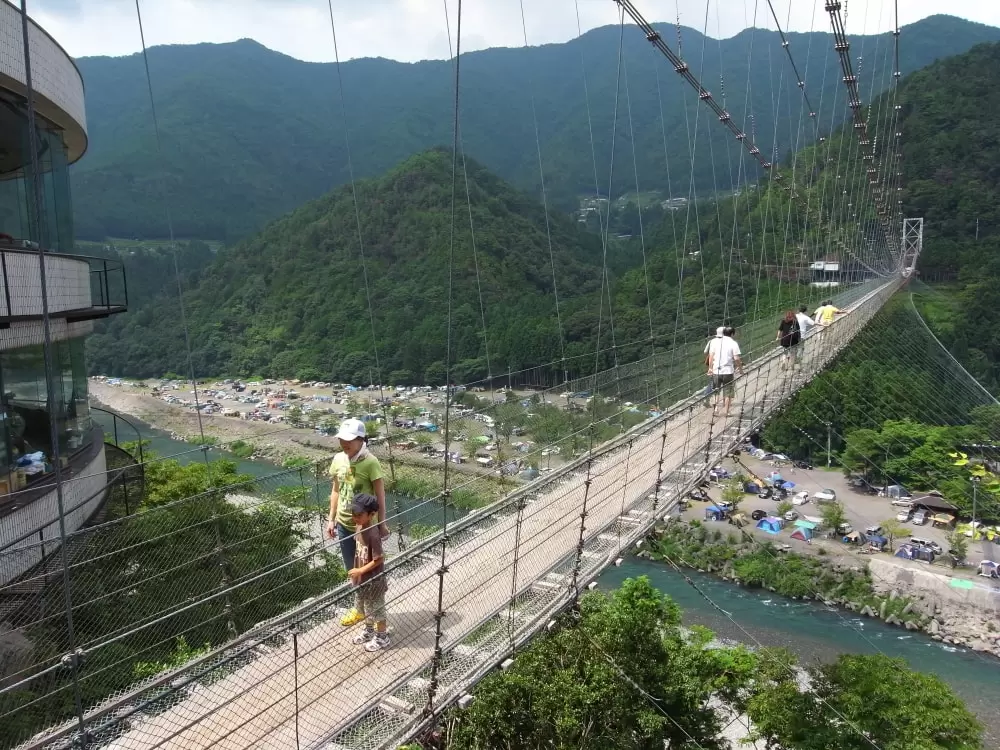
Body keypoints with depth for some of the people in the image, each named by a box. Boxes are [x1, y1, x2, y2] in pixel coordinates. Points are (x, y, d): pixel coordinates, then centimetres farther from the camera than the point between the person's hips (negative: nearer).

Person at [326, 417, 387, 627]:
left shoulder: (370, 463, -20)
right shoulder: (338, 460, -3)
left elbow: (380, 496, -14)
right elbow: (336, 491, 9)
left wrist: (381, 524, -11)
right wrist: (332, 519, 10)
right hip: (344, 524, 6)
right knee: (352, 570, 20)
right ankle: (360, 607, 38)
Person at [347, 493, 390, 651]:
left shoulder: (373, 534, -31)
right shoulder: (359, 527, -5)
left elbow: (378, 560, -25)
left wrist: (360, 571, -20)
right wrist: (357, 572, 11)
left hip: (373, 580, -8)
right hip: (362, 579, 8)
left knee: (376, 610, 12)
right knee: (364, 608, 26)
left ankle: (382, 638, 31)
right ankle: (369, 631, 48)